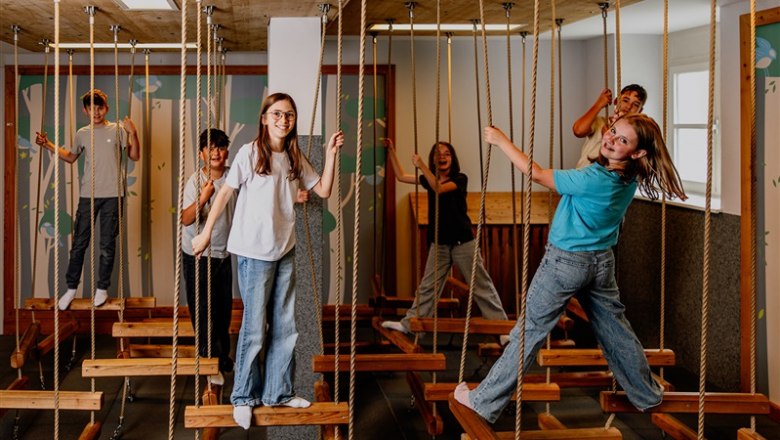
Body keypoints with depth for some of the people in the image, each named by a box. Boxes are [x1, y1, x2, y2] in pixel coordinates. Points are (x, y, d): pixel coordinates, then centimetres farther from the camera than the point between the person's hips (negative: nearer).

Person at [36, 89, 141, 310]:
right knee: (79, 243, 3)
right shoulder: (82, 134, 8)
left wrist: (133, 133, -15)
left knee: (107, 244, 4)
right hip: (88, 194, 2)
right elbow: (70, 157, 23)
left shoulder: (118, 130, 1)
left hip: (112, 194, -2)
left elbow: (134, 156, -1)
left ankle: (102, 288, 16)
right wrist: (47, 144, 12)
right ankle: (71, 288, 13)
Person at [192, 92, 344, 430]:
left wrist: (331, 154, 0)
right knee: (254, 327, 0)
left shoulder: (295, 158, 8)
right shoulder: (250, 153, -8)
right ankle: (243, 397, 14)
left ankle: (277, 392, 24)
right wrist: (206, 232, -5)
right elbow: (225, 192, -5)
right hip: (254, 252, -6)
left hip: (285, 250, 6)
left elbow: (323, 190, 8)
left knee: (285, 325, 11)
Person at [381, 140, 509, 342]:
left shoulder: (460, 179, -7)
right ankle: (409, 324, 16)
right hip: (439, 244, 5)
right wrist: (391, 150, 11)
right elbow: (401, 176, 15)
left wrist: (421, 166, -28)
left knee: (482, 287, -1)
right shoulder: (429, 179, 8)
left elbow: (439, 188, -24)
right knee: (427, 287, 10)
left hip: (463, 242, -5)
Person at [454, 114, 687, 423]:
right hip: (602, 262, 7)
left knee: (530, 331, 0)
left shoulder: (594, 179, -27)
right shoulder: (630, 180, -5)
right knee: (616, 330, 20)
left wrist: (501, 140, -15)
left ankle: (484, 402, 9)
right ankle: (648, 395, 35)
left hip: (566, 263, -7)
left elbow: (537, 174, -20)